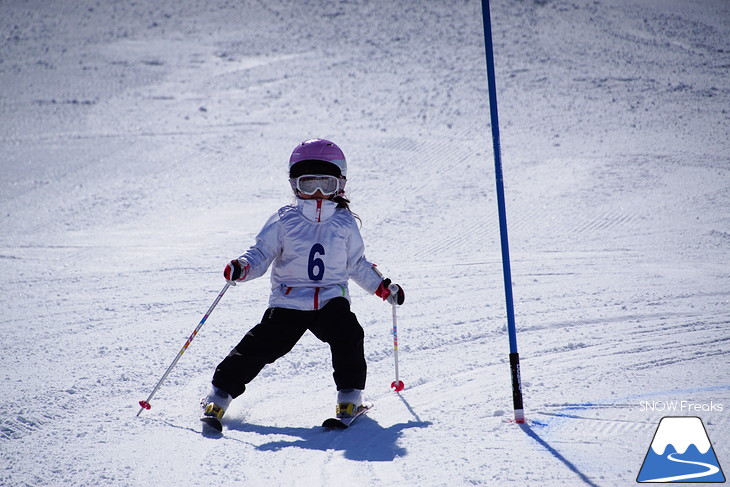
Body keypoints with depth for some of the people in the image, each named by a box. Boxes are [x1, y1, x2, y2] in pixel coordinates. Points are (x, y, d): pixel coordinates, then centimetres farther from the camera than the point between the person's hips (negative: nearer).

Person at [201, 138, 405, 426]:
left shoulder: (345, 223, 7)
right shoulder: (285, 221, 0)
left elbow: (356, 265, 19)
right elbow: (261, 254, -1)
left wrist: (382, 287, 13)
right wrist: (242, 268, -21)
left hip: (331, 298, 1)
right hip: (289, 301, -1)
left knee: (348, 334, -24)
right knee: (263, 345, -11)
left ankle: (350, 395, -7)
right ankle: (220, 394, 1)